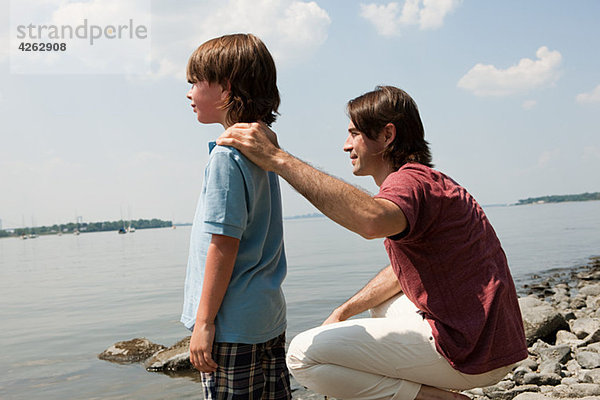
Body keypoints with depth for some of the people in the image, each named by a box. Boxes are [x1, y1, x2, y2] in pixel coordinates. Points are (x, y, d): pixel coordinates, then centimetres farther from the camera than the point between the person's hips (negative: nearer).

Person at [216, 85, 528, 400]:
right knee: (380, 302, 36)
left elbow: (372, 221, -41)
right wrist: (343, 313, 15)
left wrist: (279, 159, -36)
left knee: (303, 355, -13)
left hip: (470, 352, -10)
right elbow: (402, 271, 25)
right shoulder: (427, 181, 19)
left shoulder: (410, 180, -16)